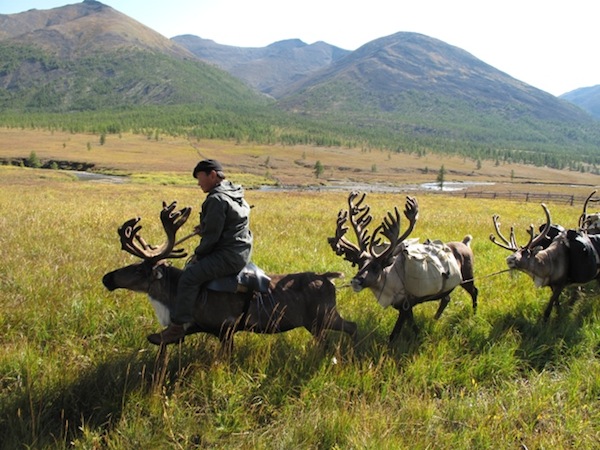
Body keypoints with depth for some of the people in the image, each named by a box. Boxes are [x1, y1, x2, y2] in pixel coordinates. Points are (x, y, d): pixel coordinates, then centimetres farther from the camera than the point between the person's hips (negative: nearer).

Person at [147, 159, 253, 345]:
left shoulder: (216, 199, -17)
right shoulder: (236, 195, 15)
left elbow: (212, 237, -18)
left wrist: (198, 254, -3)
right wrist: (204, 228, 12)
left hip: (228, 256, -11)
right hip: (241, 252, 11)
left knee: (189, 277, -18)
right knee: (193, 265, 25)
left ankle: (177, 328, -14)